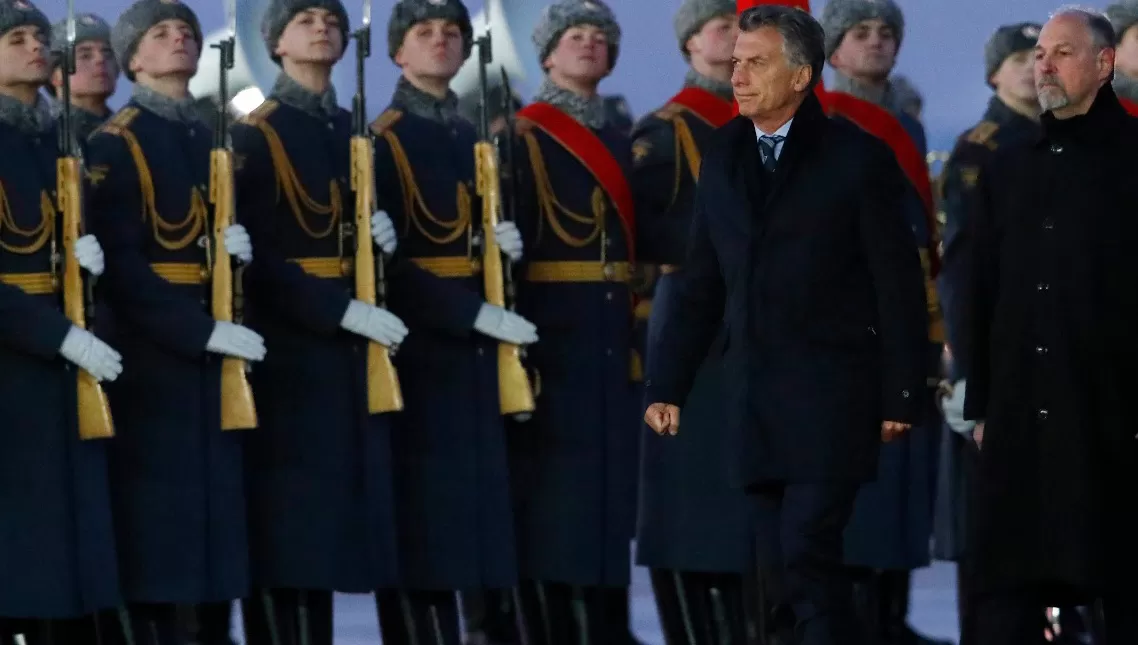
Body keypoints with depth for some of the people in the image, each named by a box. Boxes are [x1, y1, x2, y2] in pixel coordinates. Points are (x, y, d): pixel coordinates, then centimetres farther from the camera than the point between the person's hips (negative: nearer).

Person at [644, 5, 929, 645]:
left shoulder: (858, 158, -4)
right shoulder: (724, 158, 11)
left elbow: (899, 286, -4)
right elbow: (701, 285, 15)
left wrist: (901, 398, -7)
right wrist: (669, 386, 10)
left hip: (831, 397, -5)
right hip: (755, 397, 5)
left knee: (808, 555, -14)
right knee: (788, 567, 6)